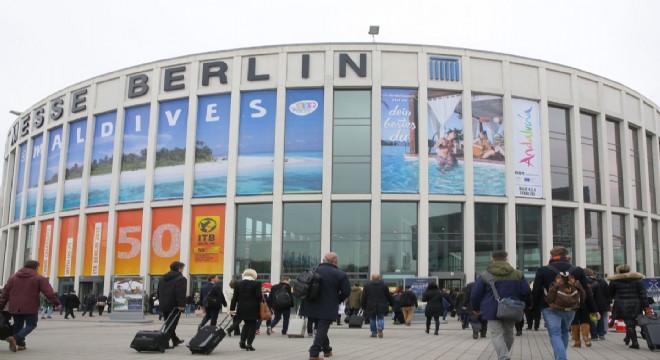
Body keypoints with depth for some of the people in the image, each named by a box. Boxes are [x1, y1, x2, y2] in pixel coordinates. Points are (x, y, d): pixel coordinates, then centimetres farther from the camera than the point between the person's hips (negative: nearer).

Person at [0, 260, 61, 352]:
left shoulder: (13, 277, 13)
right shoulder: (39, 278, -1)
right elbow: (49, 292, -8)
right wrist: (56, 303, -3)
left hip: (15, 307, 5)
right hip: (30, 308, -5)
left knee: (18, 325, 19)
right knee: (31, 325, 4)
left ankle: (20, 344, 17)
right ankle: (15, 338, -16)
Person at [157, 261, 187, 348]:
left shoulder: (163, 279, 15)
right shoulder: (181, 279, -12)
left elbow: (159, 292, 19)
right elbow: (181, 294, -23)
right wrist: (181, 305, -24)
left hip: (164, 305, 8)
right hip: (174, 306, -8)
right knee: (171, 325, -3)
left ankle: (175, 340, 34)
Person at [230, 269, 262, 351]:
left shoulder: (238, 284, 6)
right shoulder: (257, 283, -7)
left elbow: (235, 297, 6)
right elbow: (258, 296, -12)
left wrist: (232, 308, 8)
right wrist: (260, 304, 6)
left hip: (242, 308, 4)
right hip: (253, 309, -4)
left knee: (246, 324, 21)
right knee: (252, 325, 5)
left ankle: (242, 341, 12)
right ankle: (249, 344, 1)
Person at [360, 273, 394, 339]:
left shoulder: (367, 285, 1)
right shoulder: (384, 285, 4)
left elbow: (364, 297, 3)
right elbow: (389, 296, 10)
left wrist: (363, 305, 11)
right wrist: (391, 303, 21)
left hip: (371, 306, 0)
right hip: (381, 306, 0)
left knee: (372, 319, 13)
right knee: (380, 318, 7)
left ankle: (374, 333, 13)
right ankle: (380, 328, -22)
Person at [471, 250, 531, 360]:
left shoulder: (484, 276, -6)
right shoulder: (518, 274, 1)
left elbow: (475, 294, -3)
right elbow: (526, 292, 4)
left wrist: (476, 308, 13)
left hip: (492, 311, -3)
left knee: (497, 335, -1)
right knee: (508, 333, 20)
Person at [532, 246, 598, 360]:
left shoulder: (543, 270, -1)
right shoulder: (578, 270, 5)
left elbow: (536, 291, -2)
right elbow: (586, 292, 7)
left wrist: (535, 307, 8)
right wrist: (593, 309, 12)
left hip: (550, 308, -3)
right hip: (570, 308, 3)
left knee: (555, 334, -3)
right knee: (564, 332, 21)